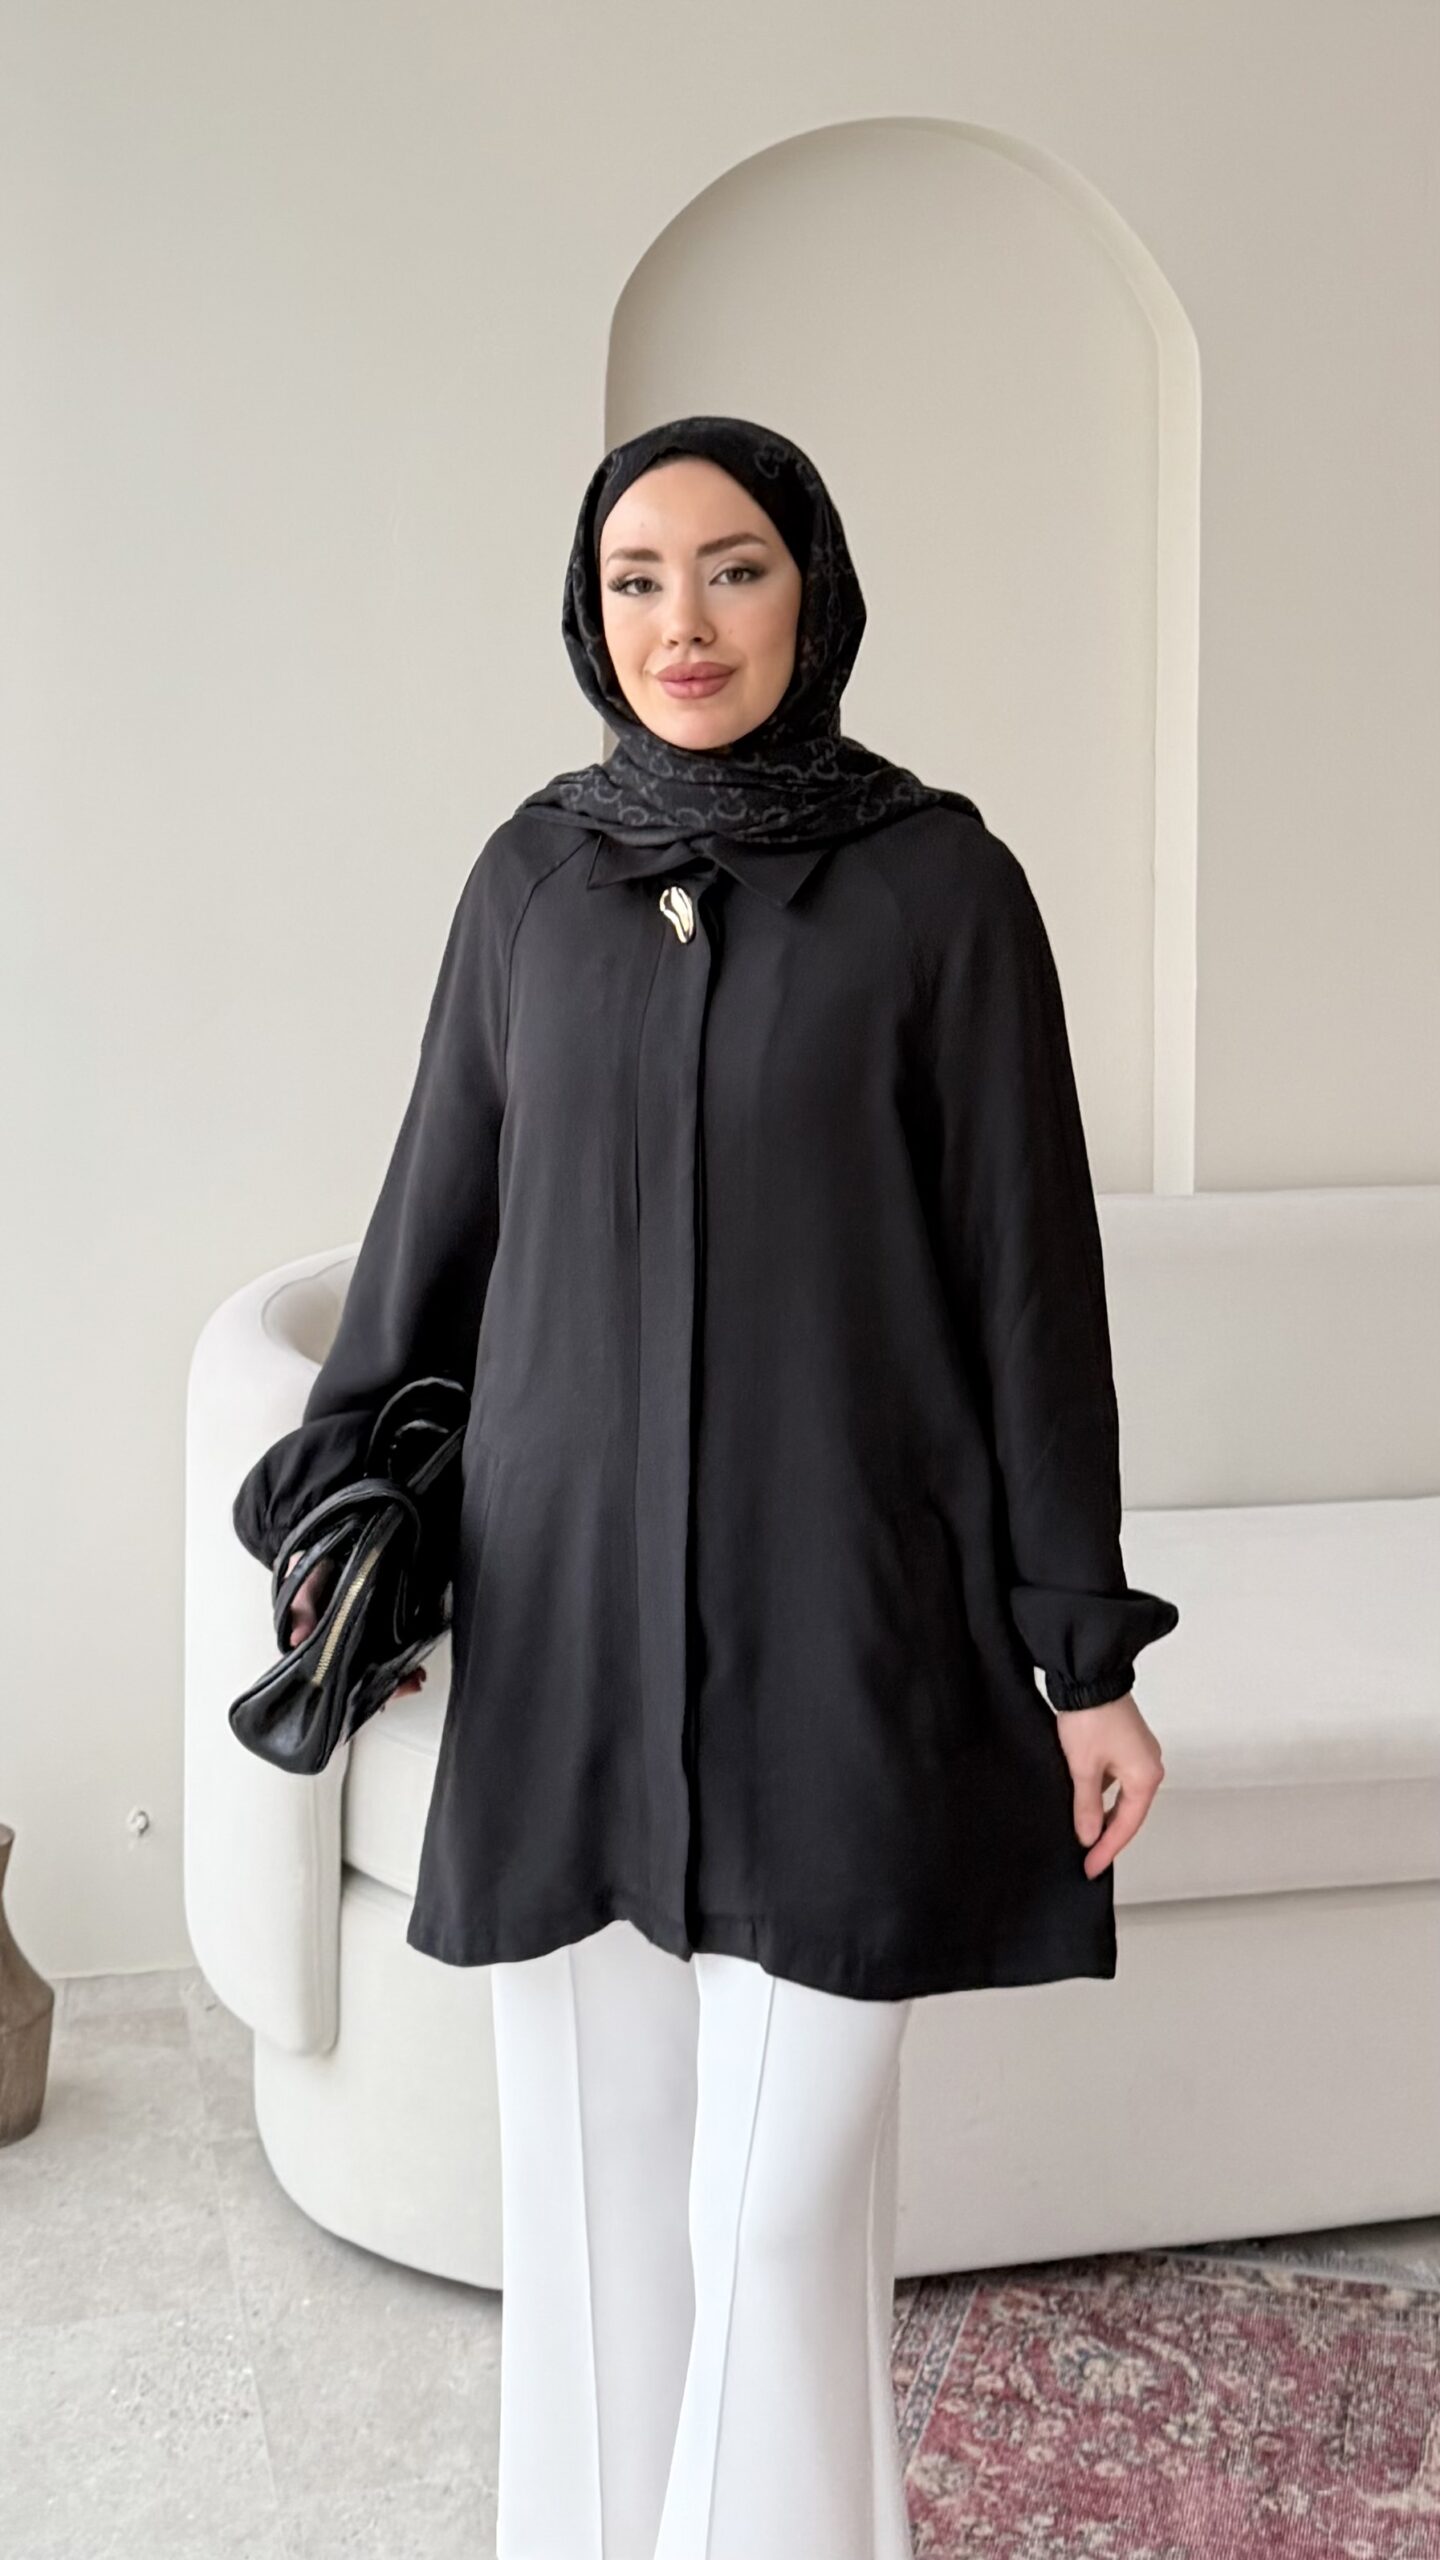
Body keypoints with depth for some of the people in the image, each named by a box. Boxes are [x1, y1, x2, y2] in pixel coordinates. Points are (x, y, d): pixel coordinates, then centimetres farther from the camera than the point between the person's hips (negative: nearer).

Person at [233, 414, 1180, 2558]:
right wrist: (339, 1493, 11)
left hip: (837, 1605, -3)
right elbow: (441, 1197, 13)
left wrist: (1088, 1650, -4)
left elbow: (1030, 1269, -4)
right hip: (571, 1594, 3)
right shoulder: (533, 875, 6)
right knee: (593, 2152, 11)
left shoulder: (943, 885, -4)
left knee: (784, 2198, -1)